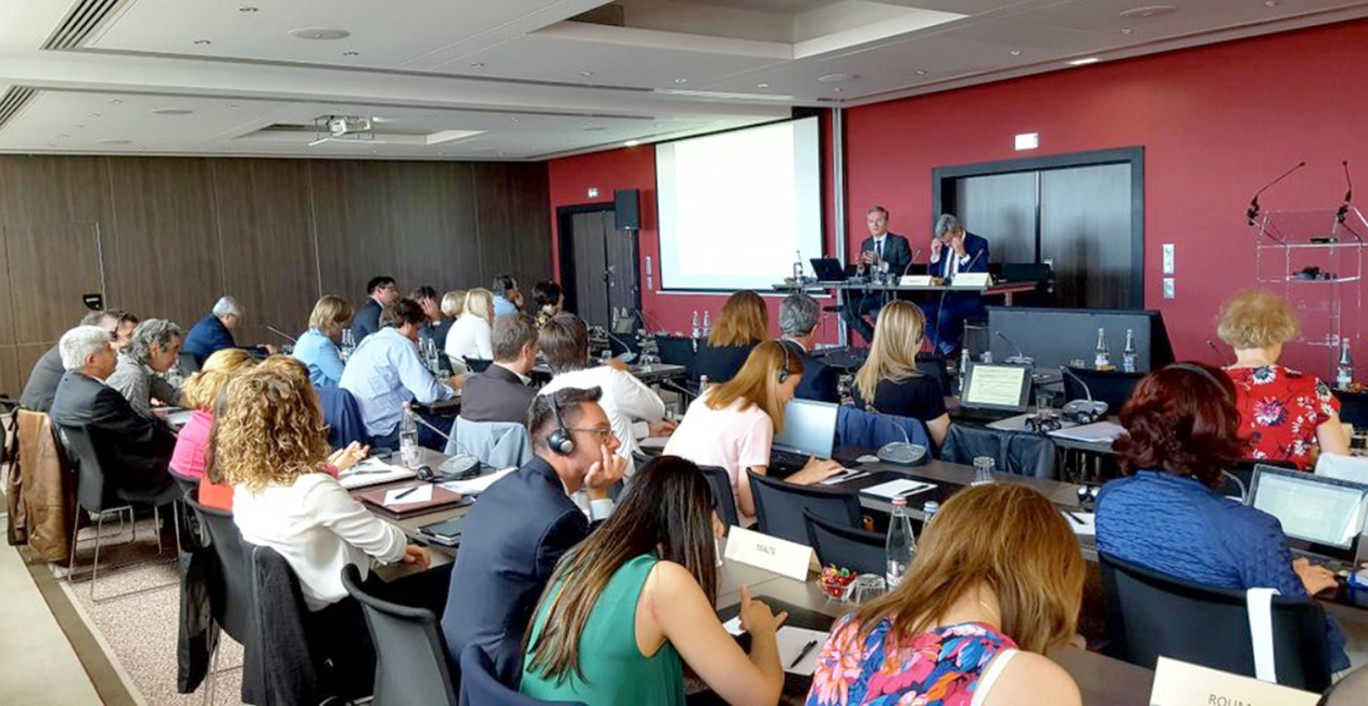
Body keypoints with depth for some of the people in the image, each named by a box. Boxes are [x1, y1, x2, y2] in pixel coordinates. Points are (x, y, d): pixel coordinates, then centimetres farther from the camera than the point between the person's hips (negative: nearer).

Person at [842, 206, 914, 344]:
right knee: (846, 311, -19)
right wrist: (860, 267, -9)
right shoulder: (865, 244, 15)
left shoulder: (900, 242, 0)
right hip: (870, 292, 5)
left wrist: (881, 263, -23)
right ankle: (874, 338, 2)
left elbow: (905, 271, -11)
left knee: (877, 313, -34)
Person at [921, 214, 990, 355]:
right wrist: (935, 254, 3)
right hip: (945, 296, 5)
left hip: (969, 298, -5)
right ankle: (947, 349, -12)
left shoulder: (979, 243, -2)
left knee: (944, 314, -32)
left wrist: (963, 255, -18)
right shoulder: (943, 245, 12)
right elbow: (931, 276, 19)